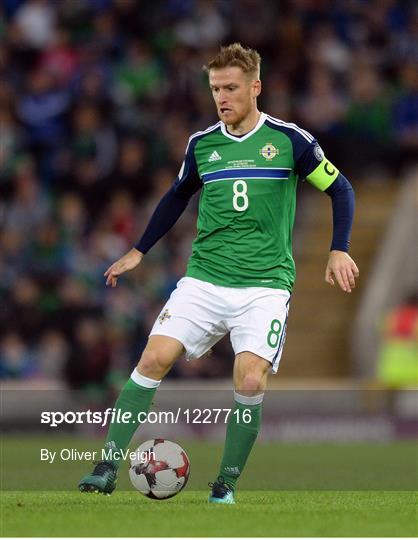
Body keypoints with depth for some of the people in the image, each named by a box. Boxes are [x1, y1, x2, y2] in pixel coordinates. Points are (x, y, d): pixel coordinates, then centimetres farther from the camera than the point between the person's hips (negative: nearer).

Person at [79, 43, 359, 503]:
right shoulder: (201, 144, 8)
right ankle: (108, 468, -10)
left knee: (250, 382, -18)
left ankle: (227, 482, 0)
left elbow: (339, 189, 7)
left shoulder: (289, 140, -3)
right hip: (204, 279, 3)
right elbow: (177, 197, 26)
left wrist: (339, 250, -4)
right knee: (154, 359, -14)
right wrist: (139, 251, 24)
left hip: (265, 284, -3)